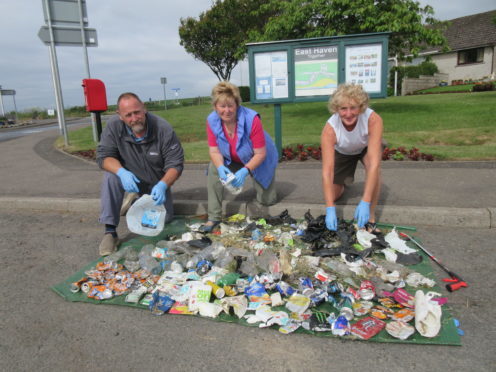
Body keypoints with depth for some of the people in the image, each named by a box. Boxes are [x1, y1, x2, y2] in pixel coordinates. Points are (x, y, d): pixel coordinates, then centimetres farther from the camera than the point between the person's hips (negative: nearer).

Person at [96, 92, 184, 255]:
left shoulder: (163, 129, -25)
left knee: (164, 218, -6)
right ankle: (110, 231, -21)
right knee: (111, 176, -32)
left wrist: (163, 185, -42)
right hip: (129, 176, 0)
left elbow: (175, 164, -23)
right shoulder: (113, 126, -22)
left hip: (156, 182, 0)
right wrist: (121, 172, -42)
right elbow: (104, 156, -21)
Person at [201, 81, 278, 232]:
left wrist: (245, 171, -43)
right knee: (213, 169, -27)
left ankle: (259, 184, 39)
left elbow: (260, 153, -29)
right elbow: (214, 150, -16)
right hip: (232, 160, 2)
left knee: (266, 200, 1)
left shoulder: (252, 119, -34)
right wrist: (221, 167, -37)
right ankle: (214, 217, -18)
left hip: (259, 161, -2)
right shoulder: (211, 121, -23)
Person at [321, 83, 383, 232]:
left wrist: (365, 203, -51)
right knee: (333, 195, 0)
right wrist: (330, 209, -47)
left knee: (373, 166, -36)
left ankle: (370, 218, -20)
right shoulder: (330, 129, -37)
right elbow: (327, 171, -40)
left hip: (366, 147, -1)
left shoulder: (373, 119, -39)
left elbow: (374, 163, -45)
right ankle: (343, 184, 38)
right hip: (342, 152, 1)